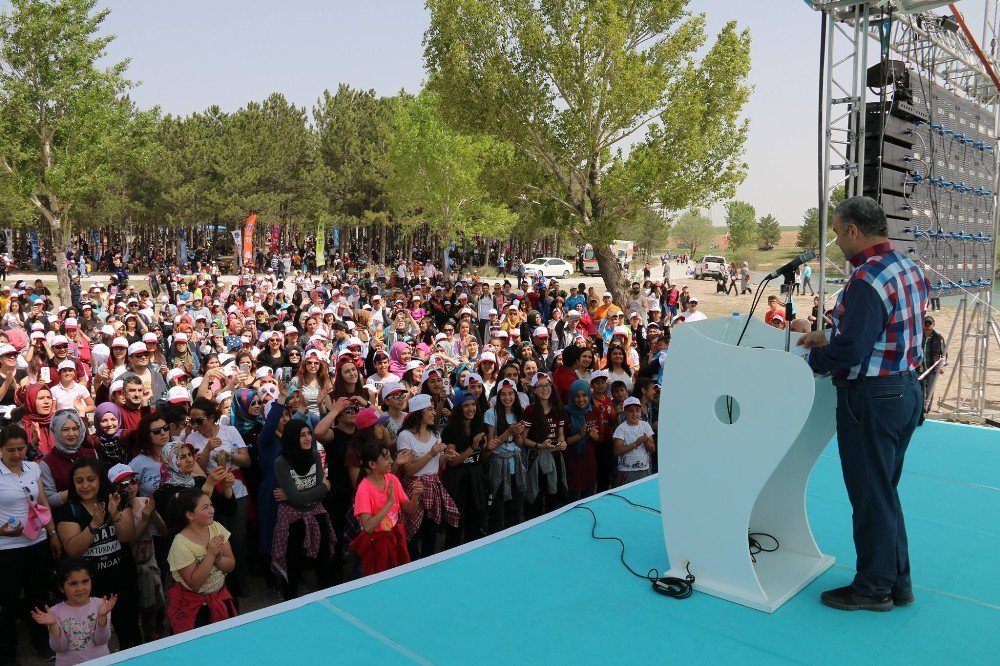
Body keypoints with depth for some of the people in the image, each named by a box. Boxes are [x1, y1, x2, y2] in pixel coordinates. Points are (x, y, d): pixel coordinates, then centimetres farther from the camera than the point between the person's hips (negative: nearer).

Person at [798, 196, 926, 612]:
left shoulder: (867, 280, -22)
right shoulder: (910, 269, 9)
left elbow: (851, 350, -26)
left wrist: (812, 360, -10)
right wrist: (830, 340, 11)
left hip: (872, 398, -10)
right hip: (907, 390, 10)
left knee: (870, 495, 5)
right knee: (885, 491, 20)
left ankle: (873, 589, 19)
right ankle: (897, 582, 32)